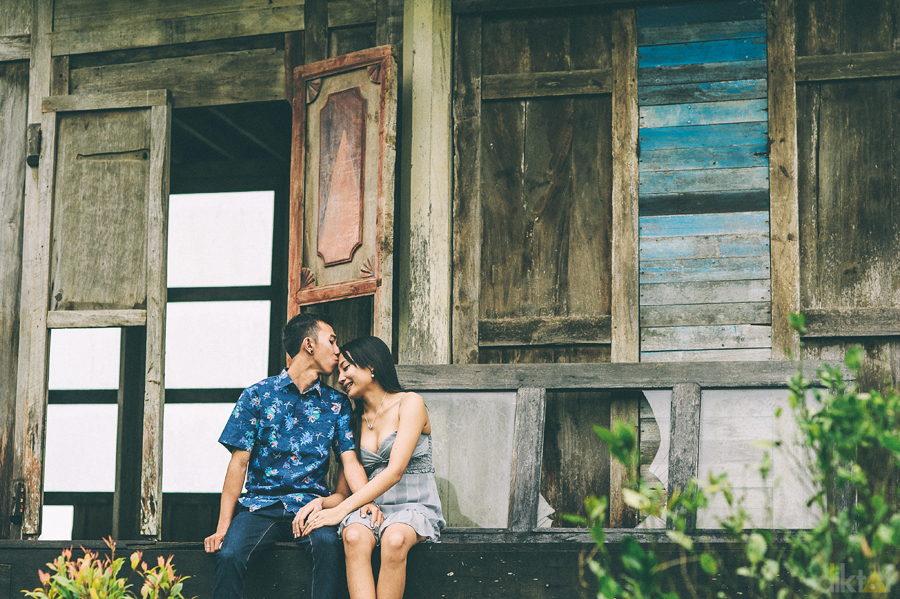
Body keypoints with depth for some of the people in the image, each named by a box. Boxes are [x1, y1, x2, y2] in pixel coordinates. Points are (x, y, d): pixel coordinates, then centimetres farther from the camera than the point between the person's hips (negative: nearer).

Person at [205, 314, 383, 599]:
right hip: (262, 503, -1)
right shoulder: (257, 395, 5)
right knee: (228, 553, -30)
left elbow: (349, 460, 7)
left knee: (328, 543, -33)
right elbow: (239, 461, 2)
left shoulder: (336, 402, 13)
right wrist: (223, 525, -6)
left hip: (312, 503, 1)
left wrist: (367, 500, -15)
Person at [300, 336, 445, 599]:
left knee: (394, 539, -38)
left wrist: (343, 509, -20)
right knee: (354, 536, -32)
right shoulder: (356, 419, 17)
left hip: (415, 507, -4)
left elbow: (395, 471, -13)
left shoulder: (409, 403, -2)